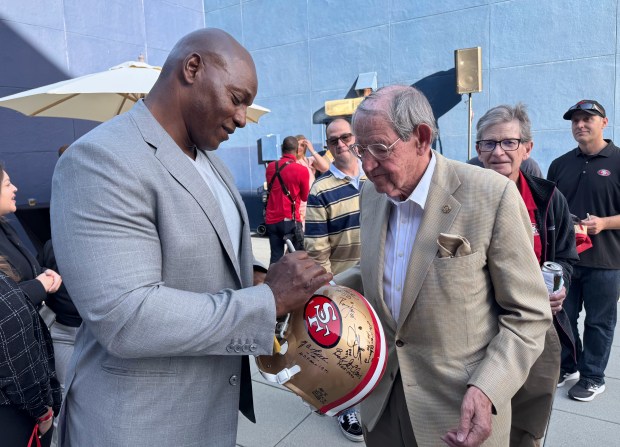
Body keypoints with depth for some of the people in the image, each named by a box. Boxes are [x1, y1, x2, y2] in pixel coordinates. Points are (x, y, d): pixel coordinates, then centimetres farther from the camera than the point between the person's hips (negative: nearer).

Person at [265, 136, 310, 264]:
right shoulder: (301, 170, -10)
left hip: (271, 220, 5)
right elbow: (305, 197, 4)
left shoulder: (270, 167, 5)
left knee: (276, 256, 9)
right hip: (290, 220, -4)